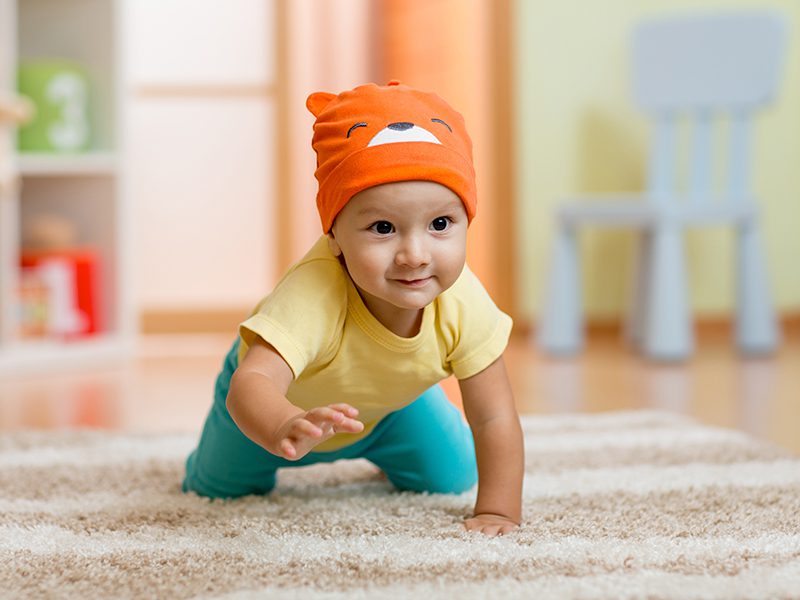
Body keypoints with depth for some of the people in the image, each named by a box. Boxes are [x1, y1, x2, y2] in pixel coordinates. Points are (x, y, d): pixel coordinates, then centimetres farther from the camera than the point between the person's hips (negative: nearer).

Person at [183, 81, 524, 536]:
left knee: (451, 477, 8)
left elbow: (494, 418, -30)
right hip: (292, 399, -2)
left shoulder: (463, 303, -38)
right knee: (218, 487, 9)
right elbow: (250, 383, -62)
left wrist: (500, 511, -36)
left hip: (390, 401, 3)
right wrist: (287, 430, -84)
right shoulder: (313, 296, -50)